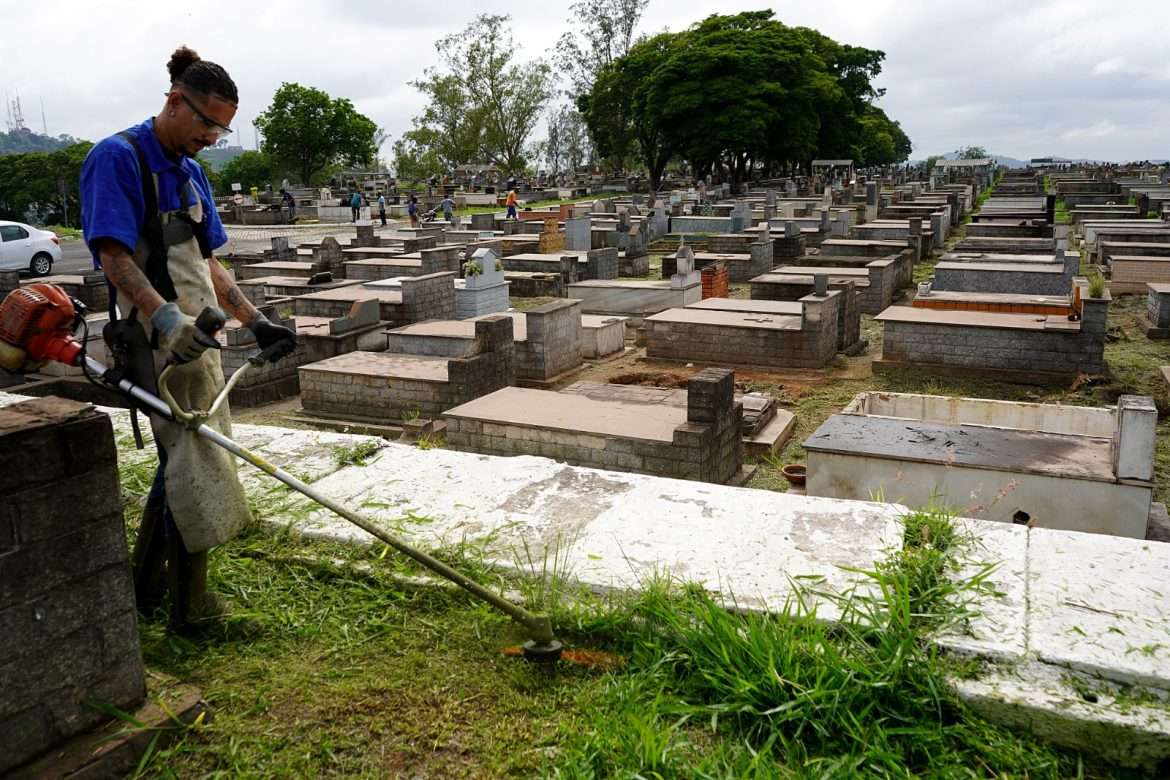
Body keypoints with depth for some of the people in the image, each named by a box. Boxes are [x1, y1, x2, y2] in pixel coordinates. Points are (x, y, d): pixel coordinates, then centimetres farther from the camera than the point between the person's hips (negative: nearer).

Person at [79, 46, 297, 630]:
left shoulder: (191, 171, 15)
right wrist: (167, 317, -34)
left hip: (197, 337, 9)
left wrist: (255, 323, 11)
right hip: (161, 342, -9)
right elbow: (114, 257, -20)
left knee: (182, 458, 17)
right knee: (197, 466, -6)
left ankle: (147, 587, 33)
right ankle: (191, 608, 8)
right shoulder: (117, 157, -11)